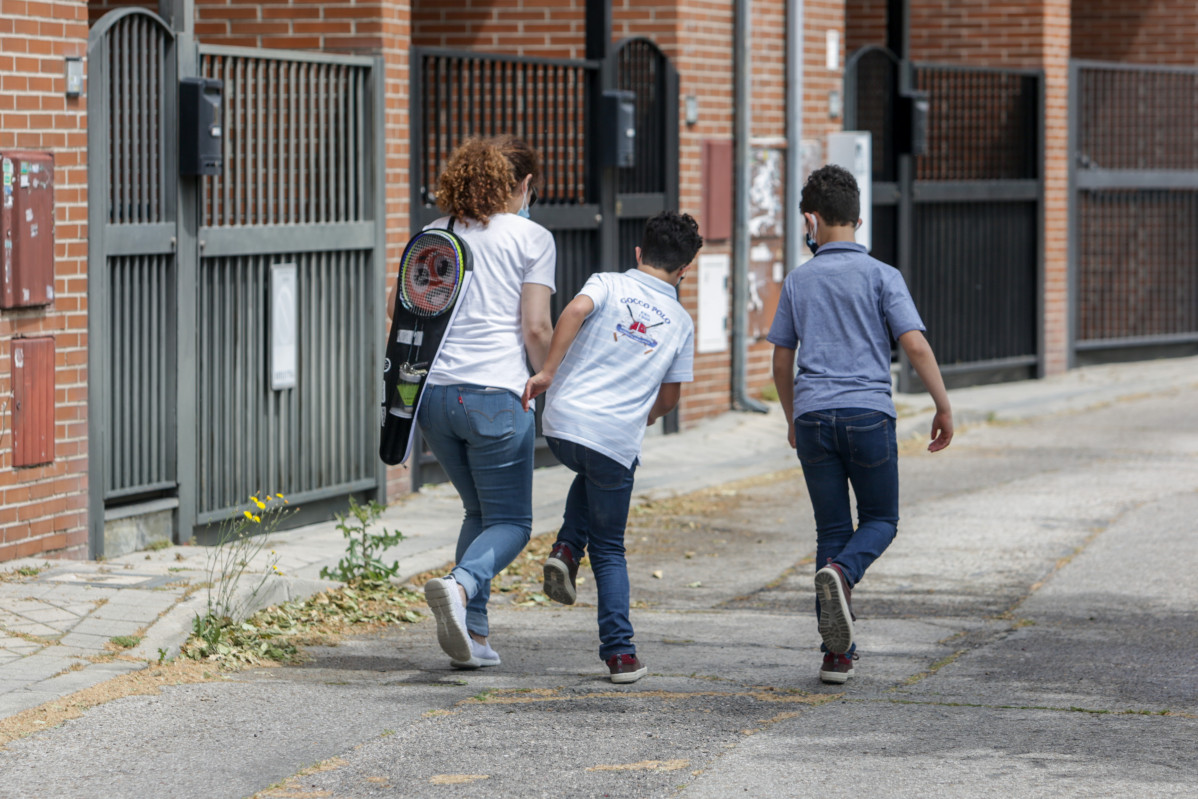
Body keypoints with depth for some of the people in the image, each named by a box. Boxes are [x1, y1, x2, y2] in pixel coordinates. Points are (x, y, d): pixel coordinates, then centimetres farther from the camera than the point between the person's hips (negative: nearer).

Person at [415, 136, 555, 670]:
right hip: (496, 395, -5)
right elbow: (536, 329, -6)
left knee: (480, 512, 20)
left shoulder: (434, 236, 14)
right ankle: (460, 586, -26)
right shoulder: (531, 239, 0)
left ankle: (472, 632, 10)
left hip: (433, 393, 5)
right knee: (510, 522, 4)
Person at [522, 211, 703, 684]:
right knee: (609, 548, 12)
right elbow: (669, 397, 16)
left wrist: (548, 370, -12)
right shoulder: (681, 323, 11)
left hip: (562, 422, 0)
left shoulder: (609, 285, 6)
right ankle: (620, 654, 2)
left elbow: (576, 310, -17)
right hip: (617, 439, 0)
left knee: (592, 474, 36)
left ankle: (567, 549, 11)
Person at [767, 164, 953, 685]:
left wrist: (793, 420, 29)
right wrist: (943, 407, 1)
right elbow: (915, 345, -8)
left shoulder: (798, 282, 10)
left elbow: (781, 363, 15)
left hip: (813, 416, 2)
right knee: (881, 520, 13)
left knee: (832, 529, 9)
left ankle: (837, 653, 4)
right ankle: (842, 573, -21)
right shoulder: (881, 276, 1)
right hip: (868, 410, -2)